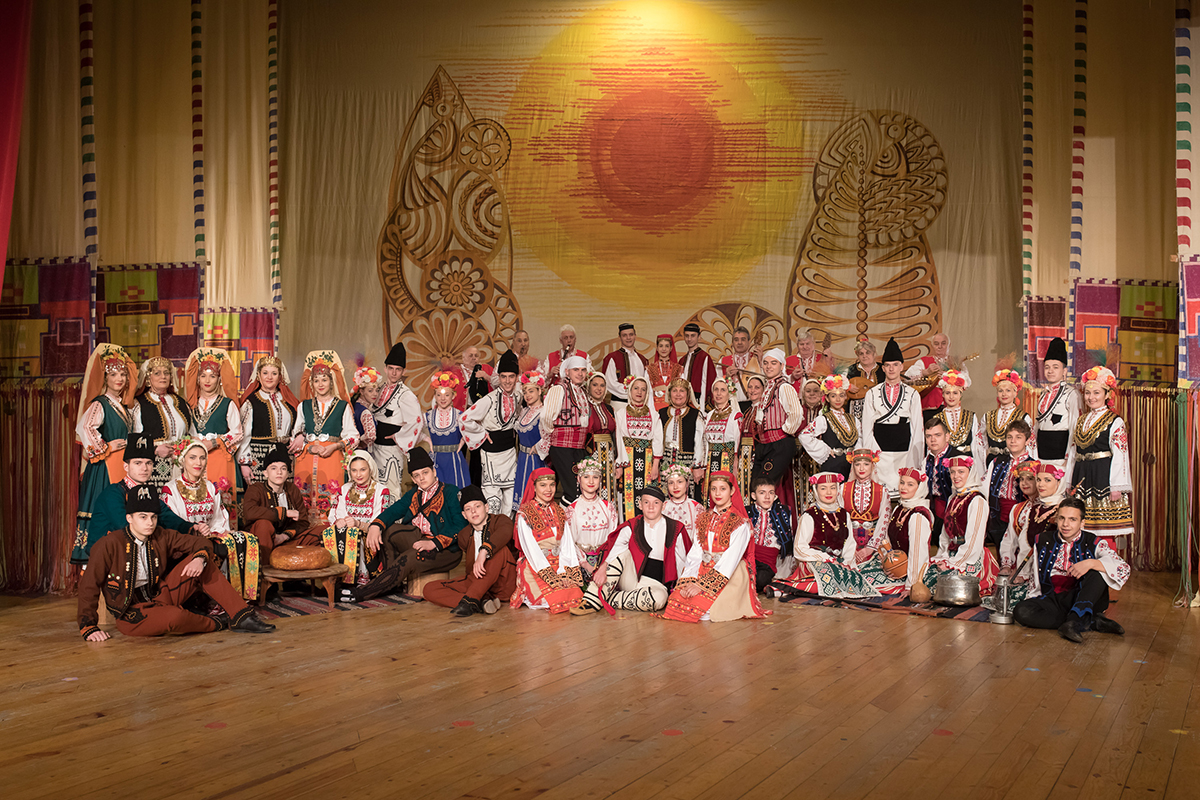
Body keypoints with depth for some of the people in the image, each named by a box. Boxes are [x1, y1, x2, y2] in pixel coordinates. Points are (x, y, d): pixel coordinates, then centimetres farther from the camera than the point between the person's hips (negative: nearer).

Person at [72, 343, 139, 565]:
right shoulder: (99, 404, -8)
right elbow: (84, 428, -25)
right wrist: (104, 448, -17)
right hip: (106, 466, -8)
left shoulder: (125, 407, 17)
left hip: (123, 465, 8)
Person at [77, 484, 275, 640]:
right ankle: (218, 623, -6)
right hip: (131, 613, -6)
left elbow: (200, 543, 6)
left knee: (200, 561, -6)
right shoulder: (109, 544, -14)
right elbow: (88, 586, -12)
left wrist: (200, 558, -18)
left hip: (160, 596, 6)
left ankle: (241, 617, -8)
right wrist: (88, 627, -16)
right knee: (175, 617, -38)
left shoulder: (161, 537, 1)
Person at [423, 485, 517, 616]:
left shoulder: (500, 520, -3)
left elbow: (504, 532, -29)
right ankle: (481, 603, -33)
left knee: (501, 549, -33)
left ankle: (470, 600, -36)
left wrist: (483, 552, -44)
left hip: (503, 584, -5)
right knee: (429, 589, -13)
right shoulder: (464, 535, 14)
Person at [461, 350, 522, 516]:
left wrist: (513, 431, 11)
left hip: (510, 450, 6)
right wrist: (483, 433, -9)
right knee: (493, 496, -7)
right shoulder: (490, 399, -19)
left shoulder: (517, 396, 1)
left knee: (510, 491, 10)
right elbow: (464, 419, -21)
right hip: (492, 451, -6)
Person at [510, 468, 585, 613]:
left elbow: (566, 545, 6)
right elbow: (530, 548, -11)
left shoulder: (559, 512, 14)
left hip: (558, 566, 5)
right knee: (558, 600, -25)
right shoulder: (524, 513, -3)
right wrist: (552, 577, -19)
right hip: (534, 567, -5)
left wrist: (565, 572, -12)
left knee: (576, 595, -20)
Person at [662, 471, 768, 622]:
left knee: (704, 611, -26)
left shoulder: (740, 523, -6)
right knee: (676, 601, -20)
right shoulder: (704, 519, 13)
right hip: (703, 572, 5)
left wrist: (702, 585, -21)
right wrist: (688, 580, -11)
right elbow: (696, 553, 7)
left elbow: (731, 560, -14)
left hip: (729, 577, -5)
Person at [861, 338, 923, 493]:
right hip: (879, 450, 0)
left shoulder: (912, 394, 9)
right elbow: (867, 427, 8)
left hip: (904, 450, 0)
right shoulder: (872, 393, 9)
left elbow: (917, 427, 8)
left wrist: (917, 460, 2)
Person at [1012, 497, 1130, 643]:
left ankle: (1073, 622, -39)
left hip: (1083, 601, -2)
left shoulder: (1094, 544, 1)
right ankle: (1092, 623, -24)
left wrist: (1090, 563, -29)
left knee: (1098, 571, -26)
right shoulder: (1043, 541, 9)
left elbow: (1123, 569, -16)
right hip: (1052, 600, 2)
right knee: (1021, 611, -29)